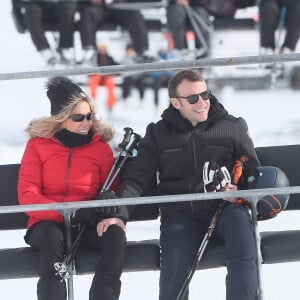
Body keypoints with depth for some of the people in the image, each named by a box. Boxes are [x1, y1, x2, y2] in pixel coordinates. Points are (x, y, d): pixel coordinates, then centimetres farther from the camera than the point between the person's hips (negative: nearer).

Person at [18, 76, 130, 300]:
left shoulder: (101, 147, 8)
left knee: (115, 235, -30)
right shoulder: (38, 145, 3)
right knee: (51, 238, -37)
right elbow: (26, 195, -5)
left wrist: (113, 215, -18)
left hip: (88, 225, 2)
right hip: (48, 223, -2)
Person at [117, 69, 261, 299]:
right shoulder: (159, 134, 11)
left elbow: (254, 174, 10)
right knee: (174, 263, -28)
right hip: (180, 213, 0)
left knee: (238, 219, -35)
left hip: (223, 208, 0)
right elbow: (137, 178, 3)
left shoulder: (233, 128, 10)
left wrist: (240, 190, -14)